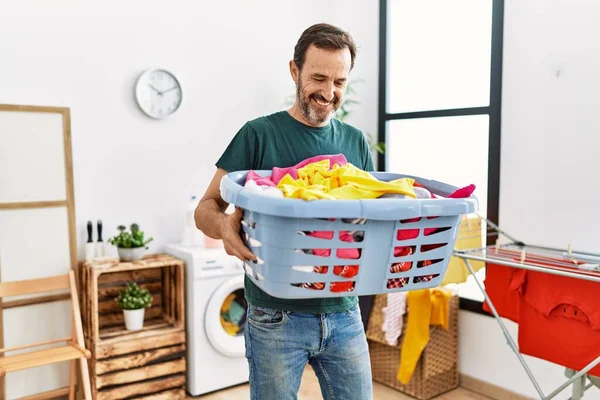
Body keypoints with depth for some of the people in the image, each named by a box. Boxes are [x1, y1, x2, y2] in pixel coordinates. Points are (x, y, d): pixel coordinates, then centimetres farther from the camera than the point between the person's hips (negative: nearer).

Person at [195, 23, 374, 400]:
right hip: (277, 317, -3)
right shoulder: (259, 134, -6)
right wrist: (225, 225, -27)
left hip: (344, 313, 4)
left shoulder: (356, 142, 5)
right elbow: (206, 208, -4)